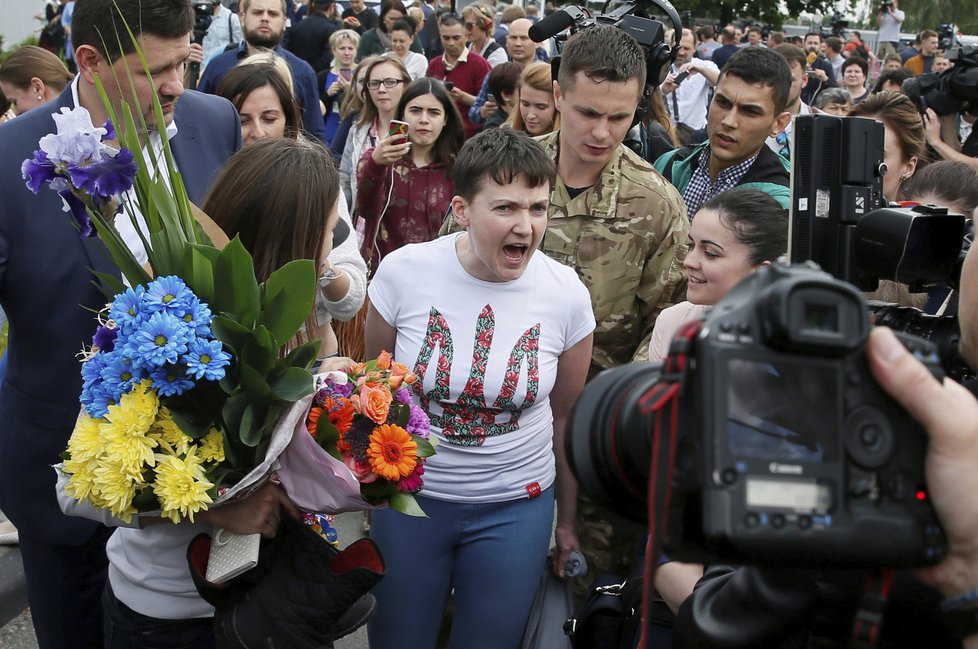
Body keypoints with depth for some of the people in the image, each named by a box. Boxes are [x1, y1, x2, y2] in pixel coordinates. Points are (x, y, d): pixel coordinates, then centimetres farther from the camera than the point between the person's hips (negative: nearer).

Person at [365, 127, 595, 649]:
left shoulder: (567, 294, -11)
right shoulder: (403, 272, -14)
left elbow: (565, 416, 3)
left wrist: (568, 520, 13)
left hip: (515, 508, 0)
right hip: (408, 496, 0)